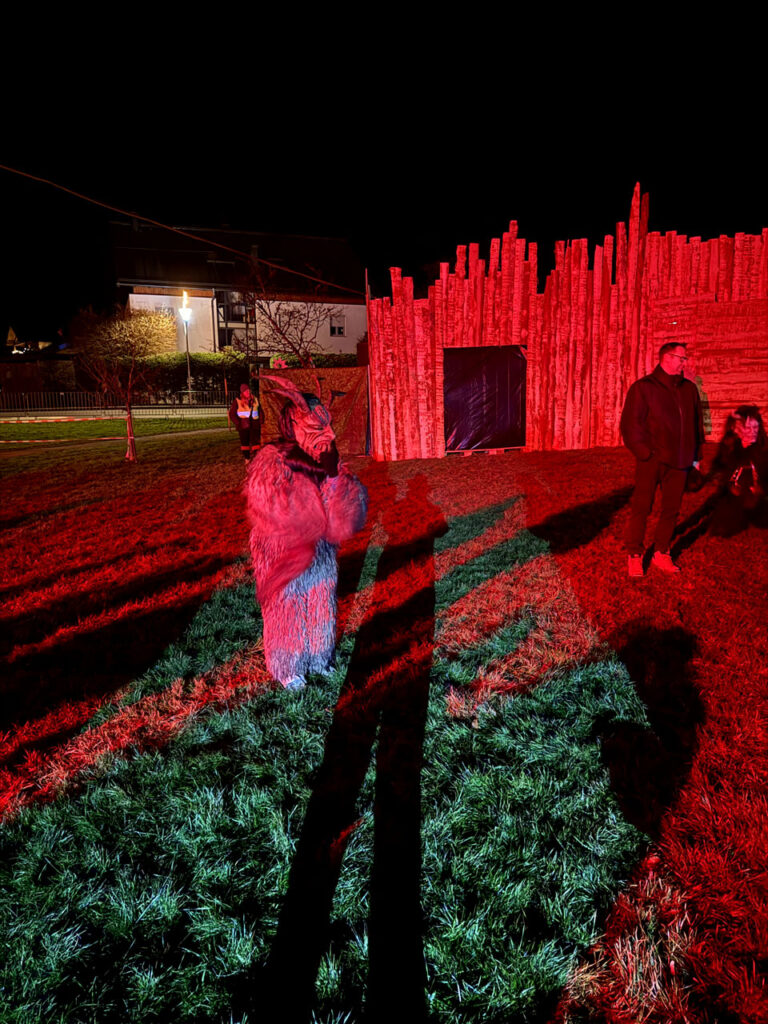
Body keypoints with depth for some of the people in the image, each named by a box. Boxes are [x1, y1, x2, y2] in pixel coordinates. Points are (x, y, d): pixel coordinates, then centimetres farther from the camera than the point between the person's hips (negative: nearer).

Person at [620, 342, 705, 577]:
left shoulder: (689, 389, 13)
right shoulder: (643, 387, -3)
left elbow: (697, 423, 18)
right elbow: (630, 425, -7)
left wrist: (696, 455, 12)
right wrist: (644, 453, -14)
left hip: (678, 461, 5)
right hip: (652, 461, -5)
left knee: (671, 509, 9)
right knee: (641, 508, 0)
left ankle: (661, 553, 21)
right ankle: (634, 555, 11)